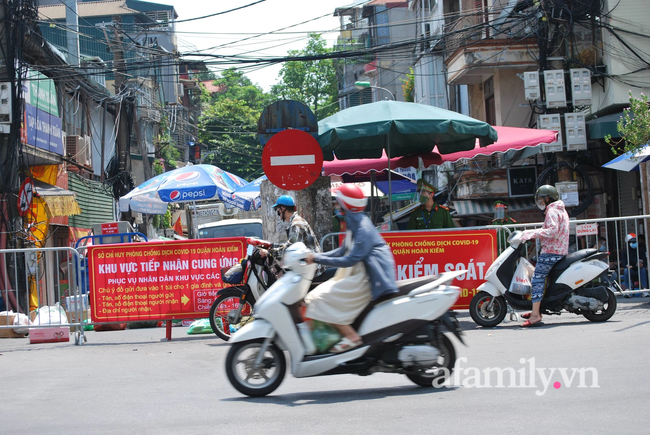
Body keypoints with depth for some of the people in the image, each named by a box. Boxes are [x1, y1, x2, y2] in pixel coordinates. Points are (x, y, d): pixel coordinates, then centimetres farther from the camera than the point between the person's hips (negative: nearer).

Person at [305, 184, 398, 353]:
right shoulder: (355, 225, 11)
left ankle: (351, 336, -17)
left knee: (322, 298, -17)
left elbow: (350, 260, -24)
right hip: (358, 276, 11)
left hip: (368, 280, -11)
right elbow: (343, 251, 19)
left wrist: (318, 258, -21)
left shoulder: (363, 229, -19)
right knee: (314, 297, 9)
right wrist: (316, 256, 8)